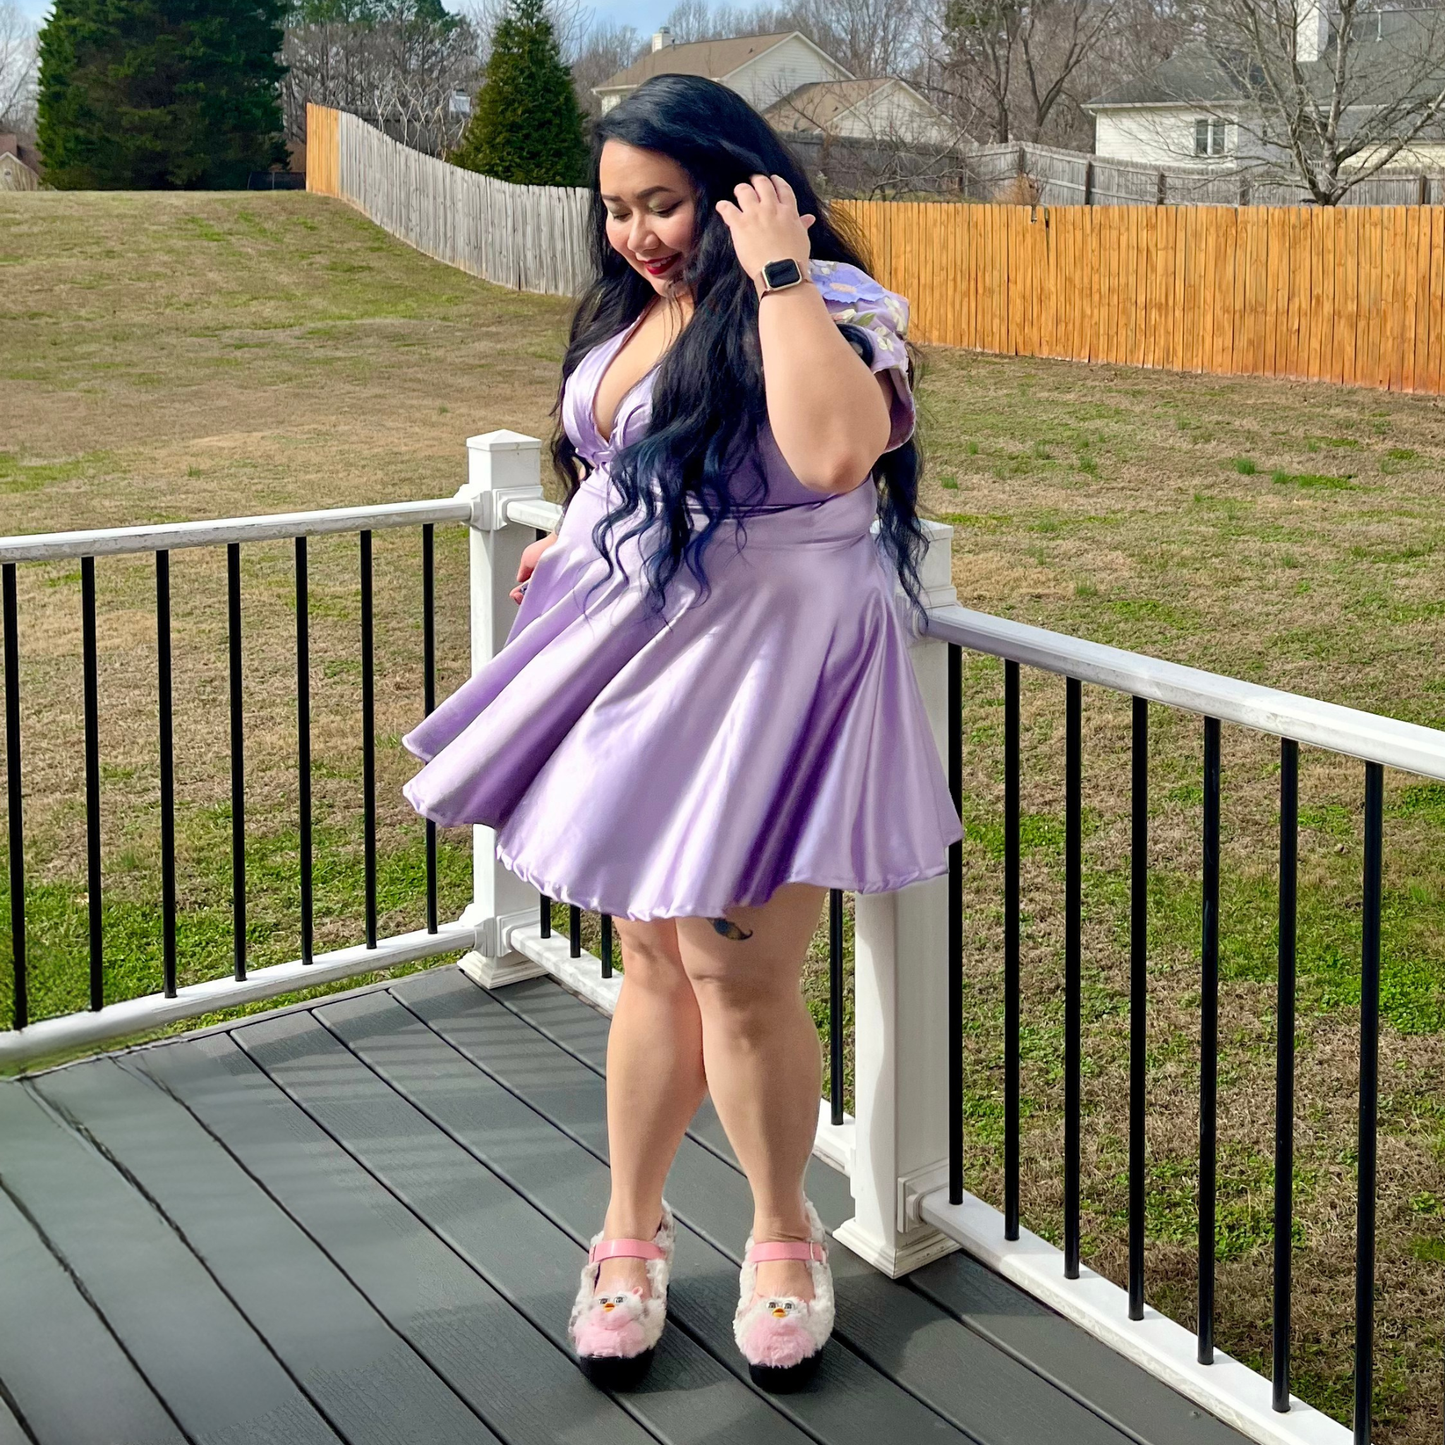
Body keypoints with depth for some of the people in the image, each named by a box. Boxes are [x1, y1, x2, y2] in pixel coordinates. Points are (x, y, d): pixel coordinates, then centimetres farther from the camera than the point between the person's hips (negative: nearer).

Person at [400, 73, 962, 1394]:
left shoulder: (826, 308, -16)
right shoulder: (631, 309, 10)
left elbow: (833, 456, -38)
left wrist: (777, 274, -31)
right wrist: (574, 547, 27)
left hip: (762, 675, -7)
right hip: (635, 661, 7)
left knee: (738, 976, -1)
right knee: (655, 961, 15)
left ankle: (785, 1238, 23)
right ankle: (631, 1234, 28)